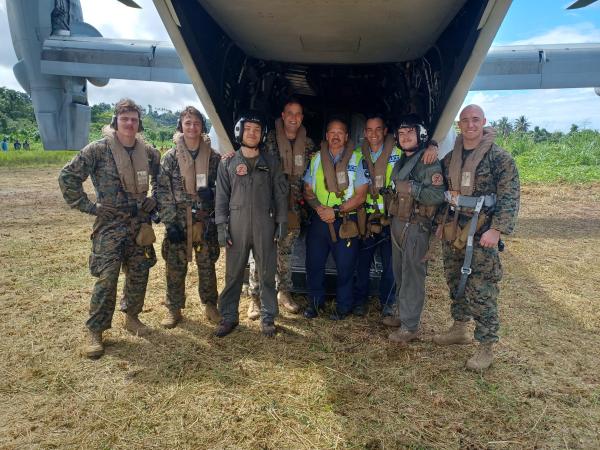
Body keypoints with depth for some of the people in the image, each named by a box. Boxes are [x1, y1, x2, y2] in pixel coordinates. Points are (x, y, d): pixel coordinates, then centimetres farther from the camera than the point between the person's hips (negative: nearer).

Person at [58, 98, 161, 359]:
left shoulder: (148, 152, 4)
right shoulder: (98, 150, -10)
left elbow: (161, 177, 21)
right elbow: (67, 176, -8)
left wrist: (154, 200, 9)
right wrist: (88, 206, -9)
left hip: (139, 225, 5)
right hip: (109, 225, -5)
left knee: (139, 275, 12)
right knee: (107, 279, -6)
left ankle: (131, 316, 32)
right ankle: (95, 331, 9)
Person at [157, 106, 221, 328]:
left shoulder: (213, 157, 2)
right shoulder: (170, 157, -1)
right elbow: (163, 192, -4)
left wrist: (212, 193, -12)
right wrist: (170, 222, -10)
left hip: (206, 221, 1)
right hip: (178, 222, -1)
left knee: (207, 265, 11)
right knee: (175, 267, 7)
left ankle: (210, 305, 28)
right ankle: (173, 308, 24)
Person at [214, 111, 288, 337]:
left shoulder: (271, 162, 6)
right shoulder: (227, 163, 6)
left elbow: (280, 195, 6)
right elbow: (221, 197, 5)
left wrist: (282, 223, 0)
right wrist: (221, 227, -2)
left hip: (265, 226, 0)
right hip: (236, 226, 0)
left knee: (267, 274, 7)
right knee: (233, 274, 6)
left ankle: (267, 317, 20)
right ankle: (229, 317, 20)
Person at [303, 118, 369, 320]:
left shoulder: (357, 160, -2)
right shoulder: (315, 159, 9)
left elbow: (360, 196, -6)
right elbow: (308, 191, 10)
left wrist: (336, 211, -15)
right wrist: (318, 207, -10)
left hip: (345, 221, -3)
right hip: (319, 219, 3)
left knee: (345, 266, 5)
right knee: (313, 263, 10)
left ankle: (343, 305, 24)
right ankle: (315, 302, 29)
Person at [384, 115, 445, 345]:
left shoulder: (429, 163, -12)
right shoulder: (400, 162, 14)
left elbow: (438, 196, -22)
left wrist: (411, 188, -23)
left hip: (416, 227, -8)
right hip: (397, 223, 8)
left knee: (412, 276, -2)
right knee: (400, 274, 17)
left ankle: (410, 326, 7)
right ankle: (401, 313, 32)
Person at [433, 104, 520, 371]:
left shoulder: (500, 158, -8)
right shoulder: (450, 158, 10)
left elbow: (510, 198, -13)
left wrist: (497, 229, -22)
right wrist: (442, 223, 18)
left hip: (481, 234, -6)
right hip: (452, 232, 6)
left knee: (481, 292, -4)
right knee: (455, 284, 16)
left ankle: (486, 347, 9)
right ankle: (459, 329, 34)